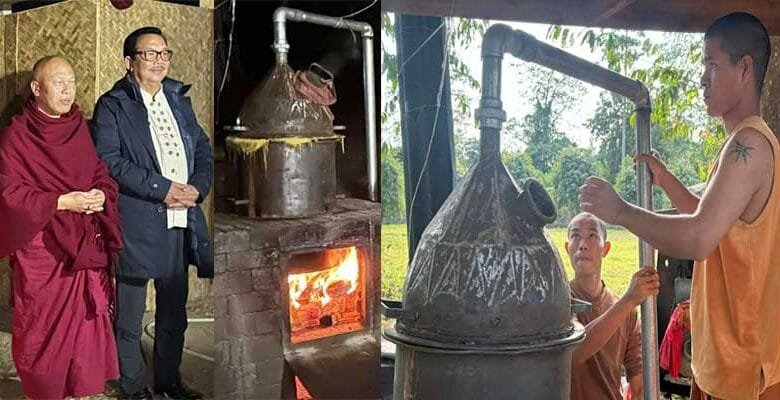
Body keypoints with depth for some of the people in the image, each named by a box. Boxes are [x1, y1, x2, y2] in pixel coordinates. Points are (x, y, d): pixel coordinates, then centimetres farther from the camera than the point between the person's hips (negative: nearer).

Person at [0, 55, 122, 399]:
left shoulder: (82, 129, 9)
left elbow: (104, 176, 13)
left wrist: (100, 196, -10)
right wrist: (63, 201, -17)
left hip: (85, 246, 4)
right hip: (40, 249, -4)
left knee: (85, 322, 6)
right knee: (42, 329, 2)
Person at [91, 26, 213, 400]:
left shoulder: (179, 100, 14)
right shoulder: (112, 105, -4)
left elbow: (202, 148, 14)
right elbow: (109, 160, -14)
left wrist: (197, 187, -5)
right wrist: (163, 188, -18)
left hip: (180, 222, 6)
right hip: (136, 223, -6)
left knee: (174, 310, 16)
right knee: (130, 314, 5)